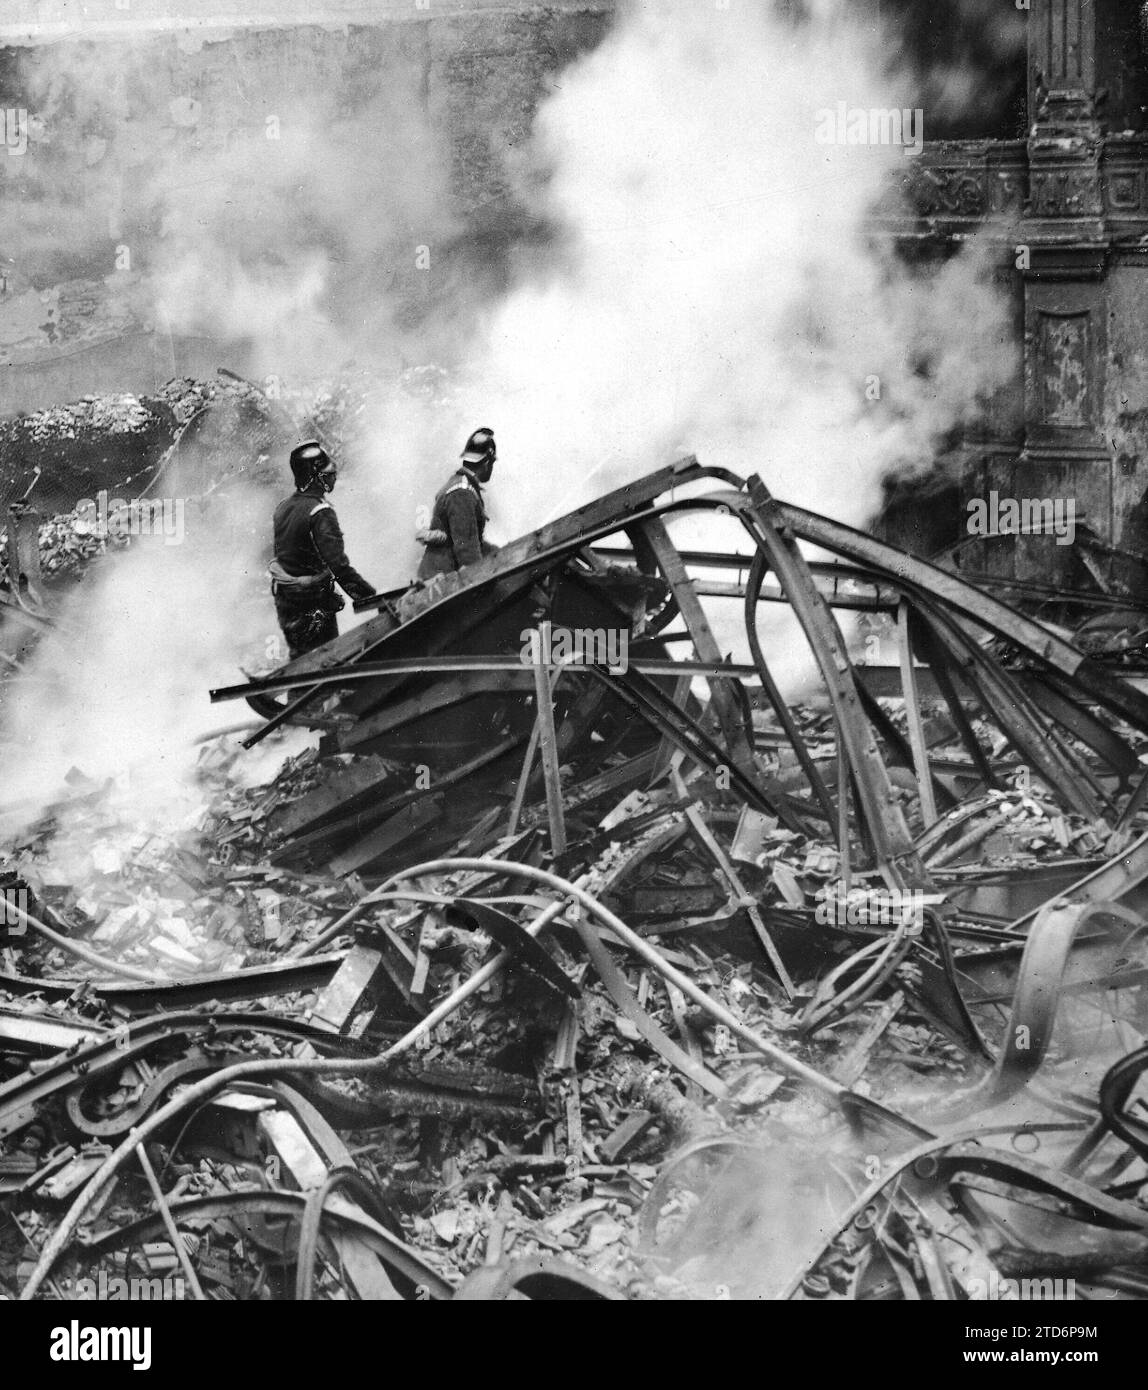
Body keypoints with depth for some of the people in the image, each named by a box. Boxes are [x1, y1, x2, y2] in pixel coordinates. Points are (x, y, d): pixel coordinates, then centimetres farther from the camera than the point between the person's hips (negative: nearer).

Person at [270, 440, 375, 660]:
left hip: (283, 600, 8)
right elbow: (337, 563, -29)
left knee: (298, 657, 20)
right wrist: (368, 594, -26)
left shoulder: (283, 507, 5)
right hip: (313, 604, -8)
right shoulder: (321, 513, -22)